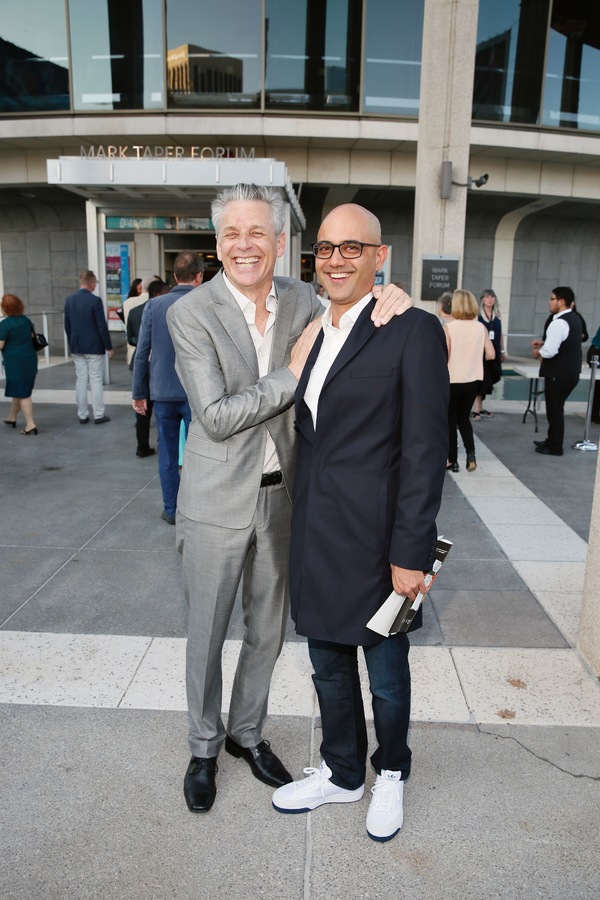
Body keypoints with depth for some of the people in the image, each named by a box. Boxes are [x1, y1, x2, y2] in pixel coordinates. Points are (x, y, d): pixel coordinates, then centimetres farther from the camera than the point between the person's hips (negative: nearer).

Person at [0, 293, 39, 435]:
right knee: (19, 390, 19)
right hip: (30, 359, 7)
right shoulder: (25, 319, 6)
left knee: (22, 393, -3)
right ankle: (12, 417, 34)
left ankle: (30, 424, -6)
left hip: (15, 362, -7)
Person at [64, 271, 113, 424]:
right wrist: (109, 346, -5)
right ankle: (98, 415, 4)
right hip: (94, 347, -5)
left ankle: (82, 415, 12)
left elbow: (67, 325, 9)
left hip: (76, 348, 5)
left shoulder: (69, 300, 4)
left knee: (80, 381, 8)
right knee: (96, 381, 1)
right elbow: (102, 326, -13)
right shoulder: (95, 300, -14)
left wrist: (72, 344, 19)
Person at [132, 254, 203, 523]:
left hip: (163, 391, 2)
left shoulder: (154, 305, -2)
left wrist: (139, 392, 7)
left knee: (168, 453, 12)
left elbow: (142, 352, -1)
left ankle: (171, 510, 21)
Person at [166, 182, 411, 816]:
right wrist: (294, 371, -20)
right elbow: (216, 417, -19)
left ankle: (246, 733, 43)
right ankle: (204, 746, 38)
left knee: (268, 629, 19)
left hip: (281, 495, 4)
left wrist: (389, 304, -13)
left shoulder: (302, 299, 0)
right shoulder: (191, 313, -14)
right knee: (206, 633, 13)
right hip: (218, 499, -4)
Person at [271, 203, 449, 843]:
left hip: (375, 544, -6)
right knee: (329, 666, 21)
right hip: (314, 540, 6)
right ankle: (341, 773, 44)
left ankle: (390, 774, 42)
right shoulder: (311, 333, 9)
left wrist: (410, 554, -16)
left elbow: (424, 452, -15)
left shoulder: (413, 331, -12)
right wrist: (301, 531, 11)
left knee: (386, 677, 15)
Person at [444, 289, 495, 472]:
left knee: (451, 420, 11)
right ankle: (471, 454, 4)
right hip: (473, 380, 4)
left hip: (452, 380, -4)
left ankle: (453, 461, 15)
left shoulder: (448, 327, -13)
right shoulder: (481, 328, -1)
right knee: (464, 417, 20)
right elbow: (491, 354, -2)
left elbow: (443, 356, -18)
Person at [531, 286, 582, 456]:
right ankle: (552, 441, 31)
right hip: (571, 372, 10)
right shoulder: (575, 318, 11)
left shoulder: (559, 323, -22)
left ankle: (555, 447, 11)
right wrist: (543, 343, 11)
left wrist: (538, 352, -6)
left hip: (558, 374, -10)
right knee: (556, 409, 20)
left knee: (554, 410, 2)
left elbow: (549, 351, -27)